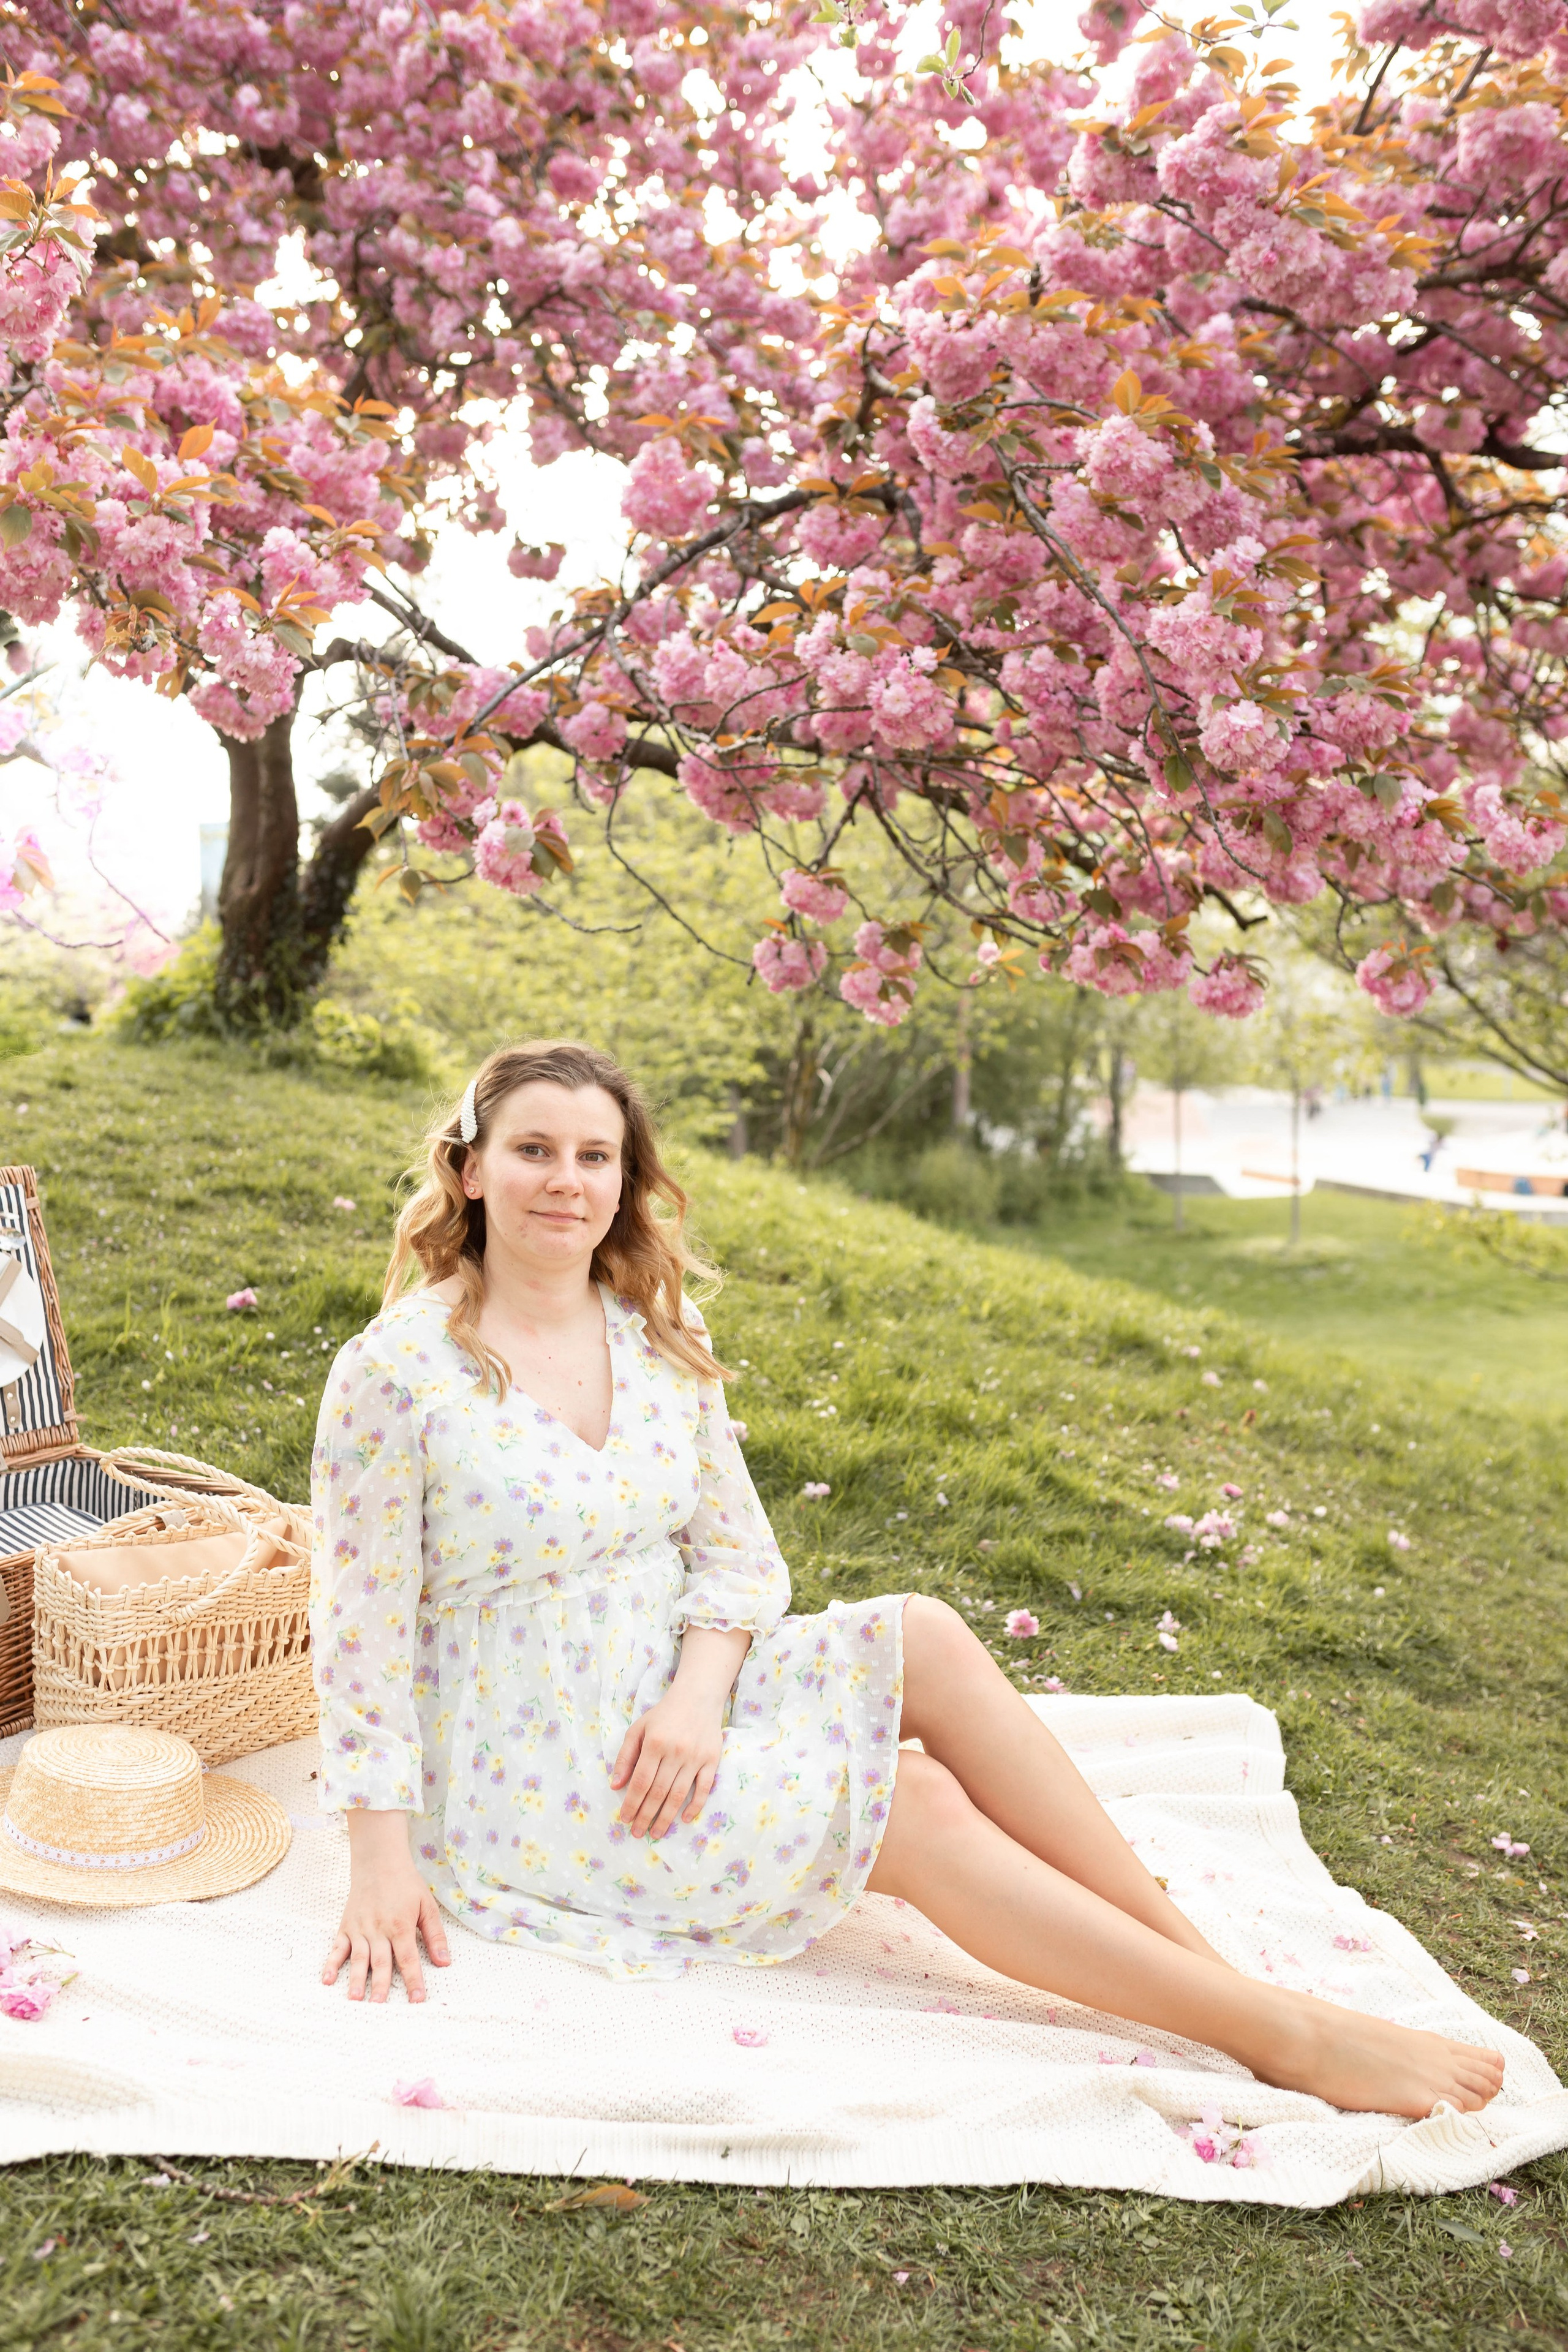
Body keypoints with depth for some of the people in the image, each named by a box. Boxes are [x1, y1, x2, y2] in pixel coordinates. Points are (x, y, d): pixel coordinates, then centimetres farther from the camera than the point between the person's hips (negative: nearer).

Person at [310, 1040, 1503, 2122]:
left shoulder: (660, 1338, 2)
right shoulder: (394, 1373, -16)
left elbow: (741, 1552, 4)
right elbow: (364, 1631, -13)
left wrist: (694, 1692, -15)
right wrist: (384, 1866, -15)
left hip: (666, 1706, 5)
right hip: (524, 1775, -5)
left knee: (925, 1637, -21)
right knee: (916, 1807, -20)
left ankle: (1211, 1960, -16)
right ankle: (1284, 2038, -14)